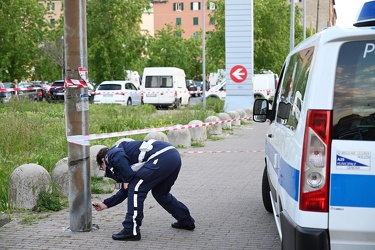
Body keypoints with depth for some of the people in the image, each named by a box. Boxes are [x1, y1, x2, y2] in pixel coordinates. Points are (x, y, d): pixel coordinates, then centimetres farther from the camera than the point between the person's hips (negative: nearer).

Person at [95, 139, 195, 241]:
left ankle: (131, 231, -4)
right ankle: (186, 221, 40)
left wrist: (127, 179, -7)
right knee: (159, 192, 27)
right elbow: (126, 190, 40)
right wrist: (105, 204, 49)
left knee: (136, 188, -3)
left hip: (161, 156, -10)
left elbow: (119, 157, -17)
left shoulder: (110, 154, 10)